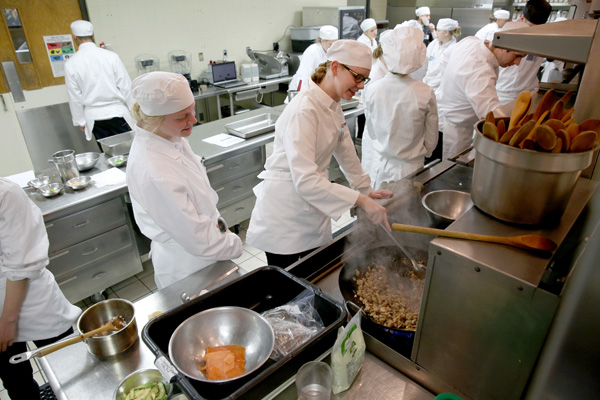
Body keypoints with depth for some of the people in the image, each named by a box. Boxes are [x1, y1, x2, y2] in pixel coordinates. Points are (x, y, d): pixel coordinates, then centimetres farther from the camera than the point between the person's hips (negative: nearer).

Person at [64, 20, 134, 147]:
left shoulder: (70, 64, -3)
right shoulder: (111, 56, -7)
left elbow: (75, 97, 2)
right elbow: (125, 86, -5)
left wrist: (80, 121, 13)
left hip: (94, 117, 2)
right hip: (116, 113, -2)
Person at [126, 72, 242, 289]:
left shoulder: (172, 138, -7)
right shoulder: (153, 173, -35)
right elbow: (197, 241, -27)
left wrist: (217, 225, 3)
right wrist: (233, 244, -11)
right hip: (189, 270, -8)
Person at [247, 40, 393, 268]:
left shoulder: (333, 107, 4)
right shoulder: (304, 111, -25)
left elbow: (344, 149, 17)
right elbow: (305, 181, -33)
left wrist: (365, 189, 19)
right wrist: (362, 201, -33)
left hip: (312, 212, 8)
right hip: (285, 218, -8)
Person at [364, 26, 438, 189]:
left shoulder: (372, 90, -13)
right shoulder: (426, 93, -15)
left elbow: (372, 132, 3)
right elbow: (431, 142, -3)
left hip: (381, 167, 1)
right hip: (411, 169, -1)